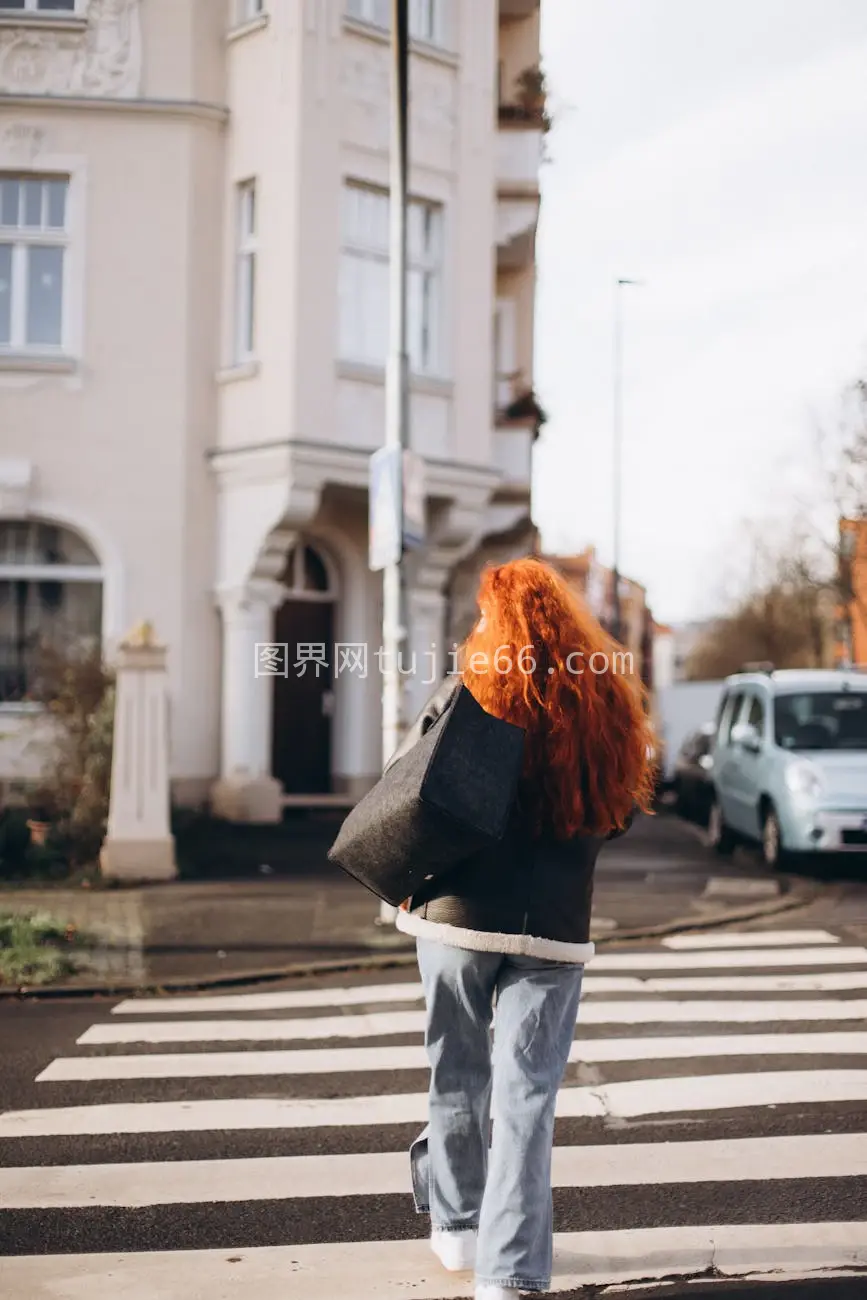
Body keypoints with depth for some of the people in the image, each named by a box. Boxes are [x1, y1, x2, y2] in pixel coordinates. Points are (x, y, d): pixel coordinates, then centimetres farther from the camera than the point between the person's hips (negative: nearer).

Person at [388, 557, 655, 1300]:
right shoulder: (605, 704, -1)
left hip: (459, 914, -1)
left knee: (460, 1078, 16)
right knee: (527, 1095, 4)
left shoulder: (473, 690, -9)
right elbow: (621, 811, 7)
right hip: (555, 930, 1)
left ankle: (457, 1225, 32)